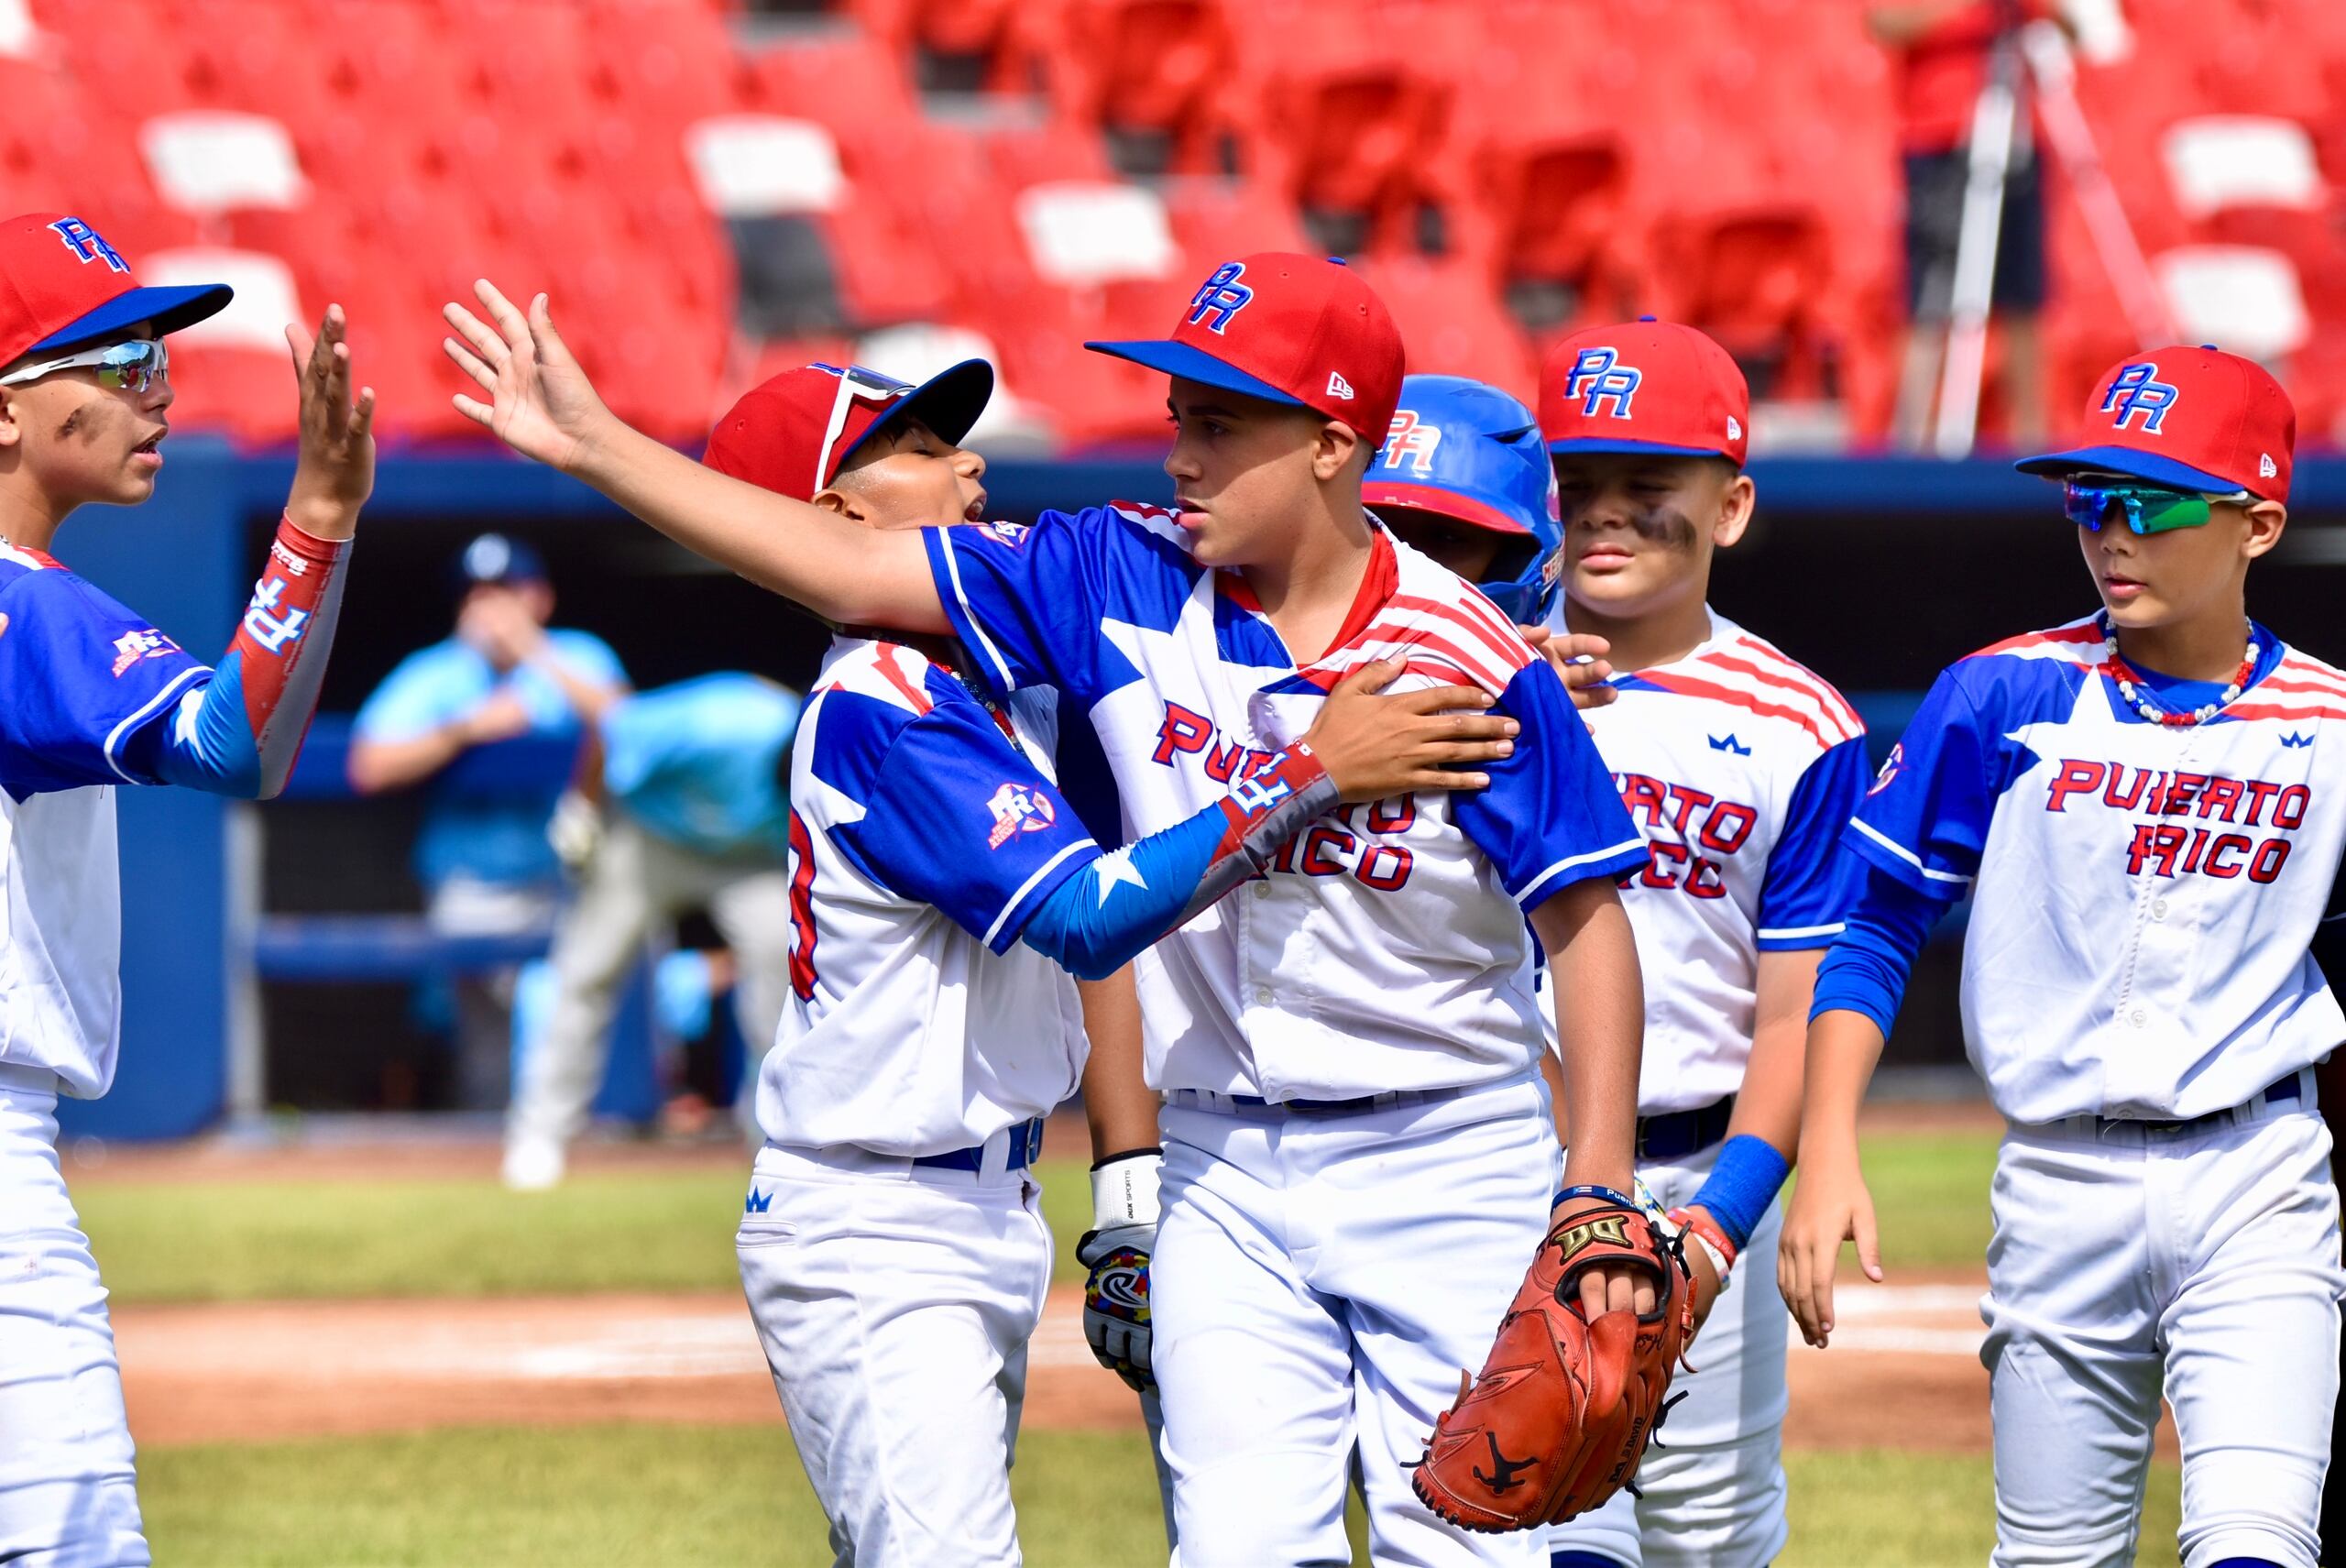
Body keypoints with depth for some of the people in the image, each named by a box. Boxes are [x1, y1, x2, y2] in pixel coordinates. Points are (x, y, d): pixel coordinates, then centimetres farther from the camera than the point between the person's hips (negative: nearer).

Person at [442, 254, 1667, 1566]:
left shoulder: (1475, 663, -14)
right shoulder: (1124, 585, -3)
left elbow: (1587, 916, -10)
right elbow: (851, 569, -2)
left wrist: (1598, 1196, -15)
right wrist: (596, 445, -5)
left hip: (1447, 1160, -3)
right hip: (1225, 1170, 3)